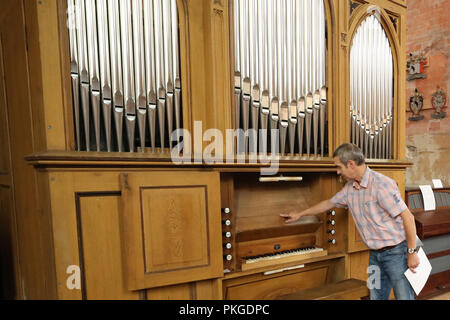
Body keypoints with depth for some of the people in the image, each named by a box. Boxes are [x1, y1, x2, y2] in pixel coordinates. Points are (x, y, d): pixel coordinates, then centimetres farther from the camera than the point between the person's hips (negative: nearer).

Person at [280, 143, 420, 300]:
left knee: (404, 296, 1)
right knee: (376, 296, 13)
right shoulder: (350, 188, 5)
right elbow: (329, 203, 19)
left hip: (396, 252, -7)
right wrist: (300, 214, 27)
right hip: (375, 254, 7)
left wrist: (412, 252, -16)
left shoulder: (382, 184, -20)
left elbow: (408, 217, -19)